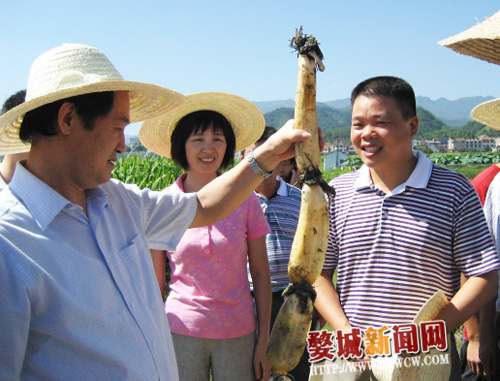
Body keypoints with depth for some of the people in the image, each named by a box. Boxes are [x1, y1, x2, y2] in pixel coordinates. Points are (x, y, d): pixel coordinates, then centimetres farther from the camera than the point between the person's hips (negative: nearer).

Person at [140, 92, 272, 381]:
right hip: (181, 333, 0)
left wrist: (264, 341, 1)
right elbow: (155, 283, 2)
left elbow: (261, 274, 2)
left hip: (237, 335, 1)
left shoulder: (246, 201, -2)